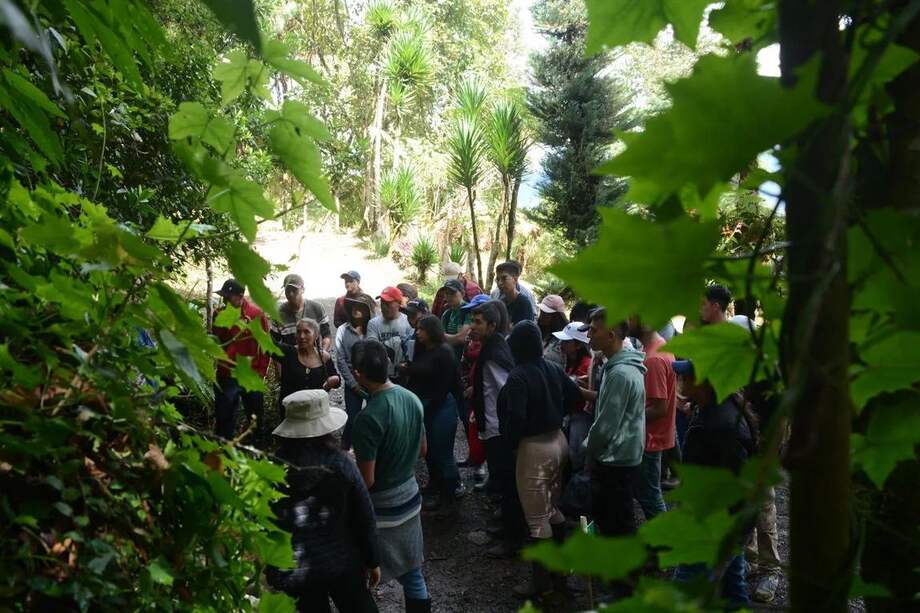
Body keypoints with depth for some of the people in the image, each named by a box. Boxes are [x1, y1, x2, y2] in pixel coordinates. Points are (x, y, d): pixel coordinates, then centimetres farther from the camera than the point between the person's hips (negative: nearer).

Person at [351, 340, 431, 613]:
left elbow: (366, 480, -22)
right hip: (410, 497, 7)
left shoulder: (369, 417, -27)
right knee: (412, 571, 20)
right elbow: (422, 450, 10)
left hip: (381, 507, -7)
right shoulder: (412, 399, -4)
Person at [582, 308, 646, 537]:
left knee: (618, 526, 5)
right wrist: (592, 448, 13)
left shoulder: (620, 373, -25)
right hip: (618, 458, 10)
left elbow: (607, 424, -25)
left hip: (616, 462, -10)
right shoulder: (620, 366, 7)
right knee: (603, 514, 22)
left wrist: (589, 451, -8)